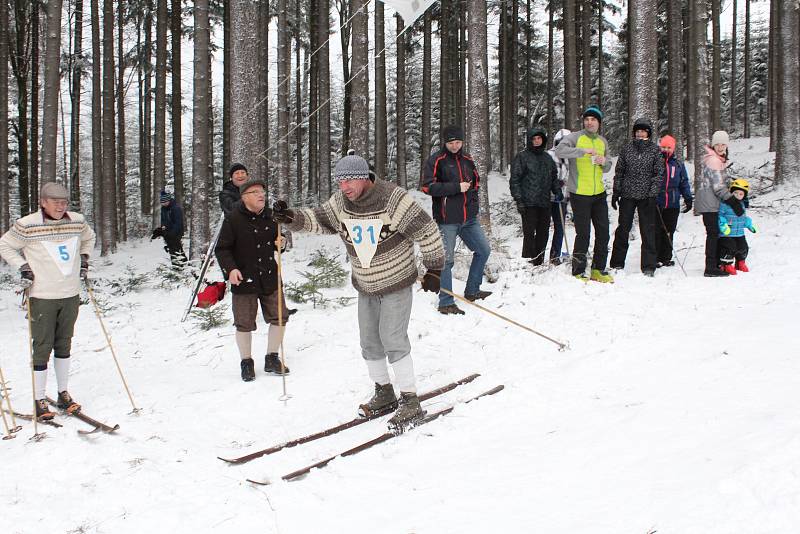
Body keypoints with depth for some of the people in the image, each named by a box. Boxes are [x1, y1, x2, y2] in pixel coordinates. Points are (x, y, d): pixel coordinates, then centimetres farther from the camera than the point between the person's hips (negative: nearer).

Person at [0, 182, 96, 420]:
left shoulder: (77, 222, 3)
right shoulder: (27, 226, -10)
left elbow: (89, 238, 25)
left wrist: (84, 259, 12)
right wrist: (22, 267, -7)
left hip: (70, 294, 4)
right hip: (42, 296, -4)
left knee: (64, 345, 13)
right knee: (42, 347, -2)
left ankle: (64, 394, 23)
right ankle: (40, 400, 7)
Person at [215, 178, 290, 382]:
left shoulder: (270, 216, 4)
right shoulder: (233, 219, -11)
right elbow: (222, 249, -9)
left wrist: (280, 243, -3)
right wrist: (230, 269, -22)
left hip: (269, 277, 5)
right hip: (243, 279, -5)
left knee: (279, 317, 7)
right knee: (244, 323, 2)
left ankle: (272, 359, 24)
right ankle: (246, 363, 20)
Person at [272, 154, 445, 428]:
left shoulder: (394, 199, -25)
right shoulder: (341, 202, -7)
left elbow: (427, 232, -19)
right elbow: (318, 220, 3)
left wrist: (434, 269, -14)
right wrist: (292, 218, -17)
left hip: (397, 283, -6)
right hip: (365, 285, 7)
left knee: (393, 339, -13)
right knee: (370, 341, 12)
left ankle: (410, 401, -5)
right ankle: (384, 393, 29)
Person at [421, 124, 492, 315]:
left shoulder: (466, 160, 12)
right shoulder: (436, 160, -7)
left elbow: (475, 182, 27)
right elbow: (427, 186, -15)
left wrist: (473, 200, 10)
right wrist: (457, 187, -18)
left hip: (469, 217, 7)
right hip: (447, 219, -7)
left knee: (484, 250, 14)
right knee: (446, 259, -6)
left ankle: (472, 291, 28)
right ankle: (446, 303, 3)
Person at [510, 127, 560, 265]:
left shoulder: (547, 158, 17)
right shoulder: (522, 157, -2)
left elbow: (554, 177, 27)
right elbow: (515, 180, -5)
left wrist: (557, 191, 11)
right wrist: (518, 199, -12)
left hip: (544, 203, 6)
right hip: (528, 203, -6)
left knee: (543, 233, 8)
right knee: (529, 233, -9)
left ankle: (539, 262, 15)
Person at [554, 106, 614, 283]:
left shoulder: (603, 141, 13)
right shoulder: (575, 137, -6)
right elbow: (559, 151, -24)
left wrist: (604, 162, -3)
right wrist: (583, 151, -29)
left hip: (599, 193, 6)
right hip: (579, 194, -6)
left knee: (603, 232, 9)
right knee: (583, 235, -4)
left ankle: (598, 270, 21)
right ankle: (578, 273, 7)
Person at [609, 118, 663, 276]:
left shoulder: (655, 150, 3)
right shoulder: (627, 148, 7)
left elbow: (658, 173, 0)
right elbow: (619, 171, 10)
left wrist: (652, 193, -10)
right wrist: (616, 192, 6)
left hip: (646, 196, -1)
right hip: (627, 194, 1)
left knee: (648, 231, 0)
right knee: (623, 229, 5)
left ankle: (648, 266, 5)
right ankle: (617, 264, 15)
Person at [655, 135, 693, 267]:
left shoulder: (678, 164, 10)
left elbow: (684, 182, 15)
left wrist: (688, 199, 10)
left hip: (673, 205, 3)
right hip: (656, 204, -3)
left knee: (669, 232, 7)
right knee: (656, 232, -4)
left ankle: (666, 258, 15)